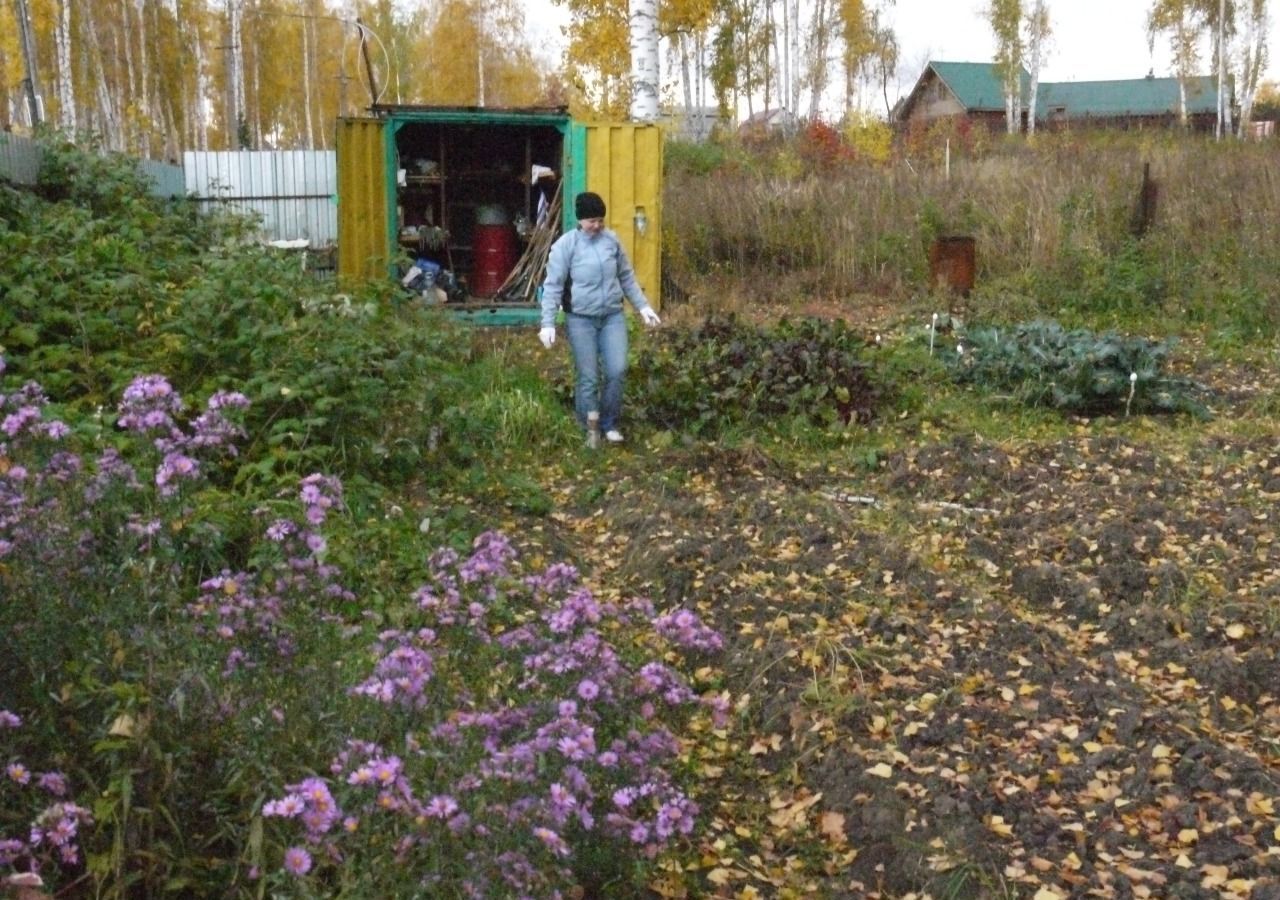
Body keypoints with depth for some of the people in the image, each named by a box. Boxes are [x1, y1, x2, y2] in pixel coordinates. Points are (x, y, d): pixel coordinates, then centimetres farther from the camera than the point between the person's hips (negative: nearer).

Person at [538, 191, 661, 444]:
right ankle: (590, 430, 15)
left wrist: (642, 306, 9)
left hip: (613, 316, 4)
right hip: (581, 320, -4)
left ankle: (610, 423, 16)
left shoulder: (611, 240, 4)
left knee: (617, 370, -2)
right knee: (588, 378, 1)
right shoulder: (565, 245, -9)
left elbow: (627, 277, 14)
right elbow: (553, 286, -8)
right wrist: (548, 323, -15)